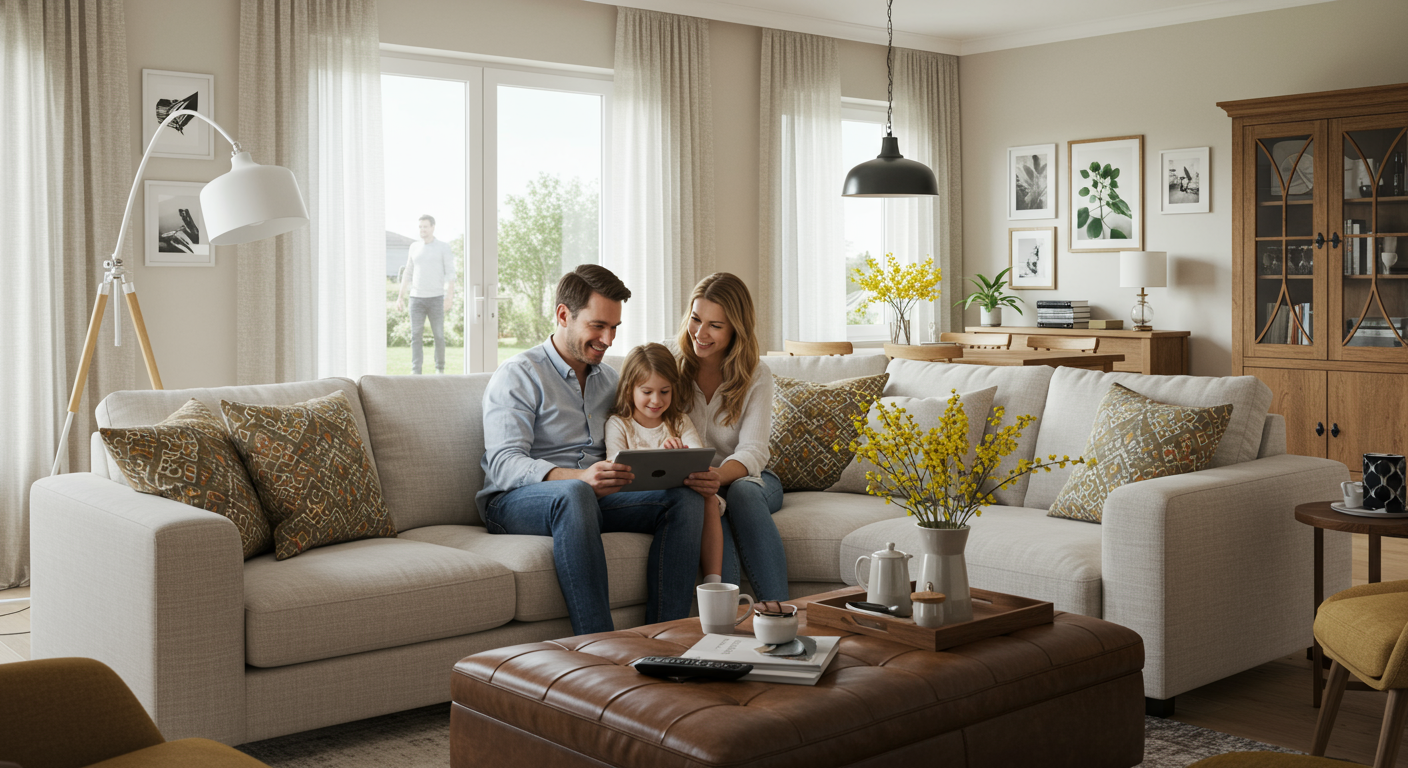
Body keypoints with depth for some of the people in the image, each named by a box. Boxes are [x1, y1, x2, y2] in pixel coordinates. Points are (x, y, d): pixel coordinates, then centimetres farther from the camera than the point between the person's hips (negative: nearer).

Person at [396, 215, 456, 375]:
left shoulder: (444, 247, -3)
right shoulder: (415, 247, 9)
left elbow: (450, 274, -8)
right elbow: (407, 274, 14)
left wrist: (450, 297, -19)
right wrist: (400, 297, 9)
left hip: (436, 298, -2)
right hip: (417, 298, 3)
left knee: (438, 336, 2)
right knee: (416, 336, -6)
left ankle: (440, 369, 21)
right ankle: (416, 373, -7)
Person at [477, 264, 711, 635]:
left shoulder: (609, 379, 19)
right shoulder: (518, 375, -3)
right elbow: (503, 465, -17)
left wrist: (692, 475, -9)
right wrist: (580, 478, -35)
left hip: (592, 497, 6)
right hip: (516, 502, -6)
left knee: (686, 497, -18)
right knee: (575, 494, -40)